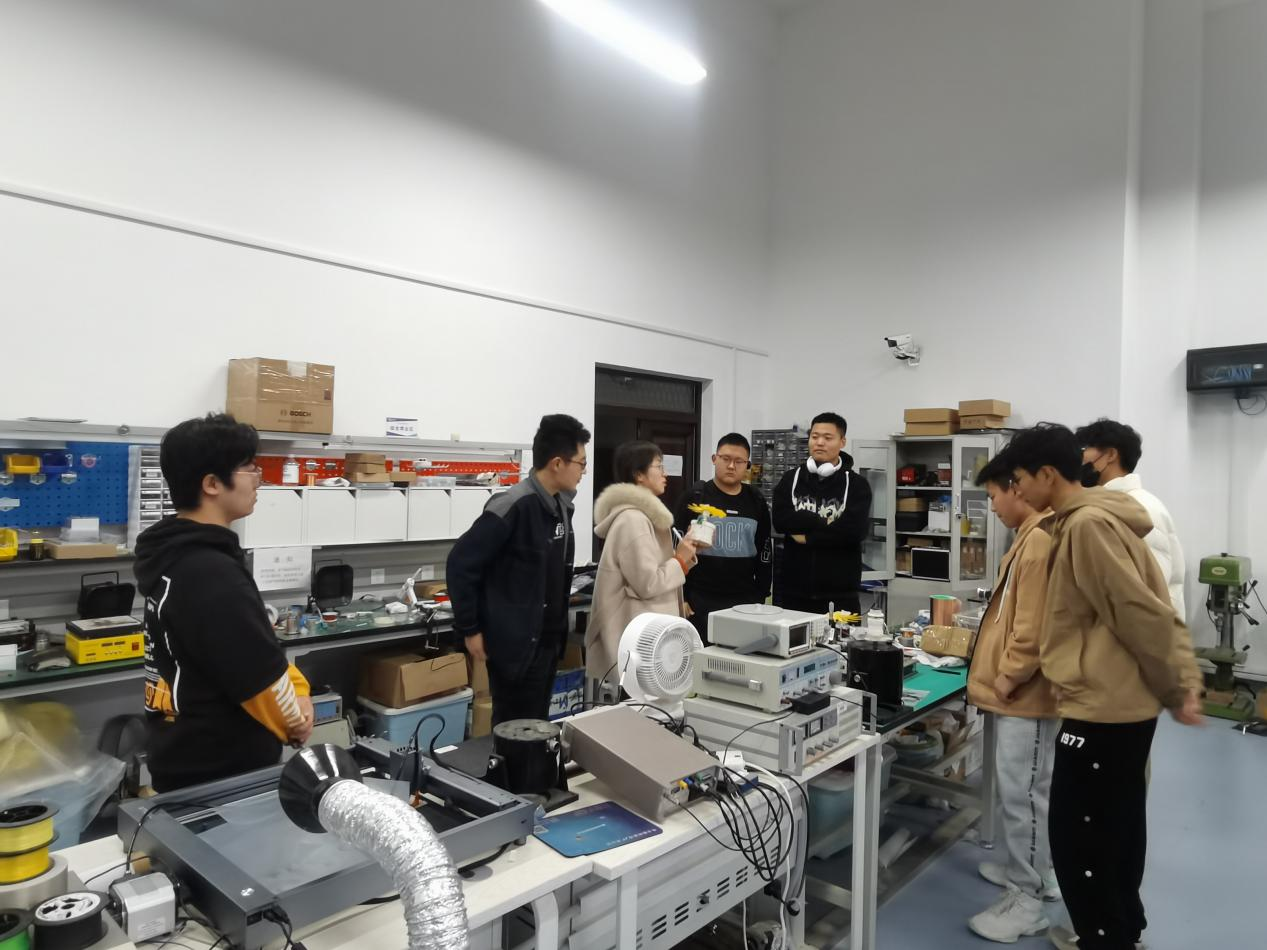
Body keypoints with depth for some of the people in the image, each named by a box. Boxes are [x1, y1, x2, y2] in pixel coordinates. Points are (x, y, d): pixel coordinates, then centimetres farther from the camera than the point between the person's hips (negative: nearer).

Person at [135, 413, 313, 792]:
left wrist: (296, 688, 0)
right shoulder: (212, 576, -28)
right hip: (219, 774, -9)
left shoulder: (176, 555, 4)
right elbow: (260, 676, -23)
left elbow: (257, 642, 9)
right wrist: (297, 720, -6)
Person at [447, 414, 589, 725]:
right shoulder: (514, 506, -21)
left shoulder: (561, 505, 6)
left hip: (549, 641, 8)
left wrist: (559, 629, 16)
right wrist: (470, 629, -14)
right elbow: (460, 564, -18)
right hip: (516, 644, -8)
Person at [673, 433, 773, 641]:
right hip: (700, 600, -3)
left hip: (745, 601, 3)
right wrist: (680, 596, -8)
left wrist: (761, 596, 9)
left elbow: (764, 551, 12)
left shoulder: (756, 501, 8)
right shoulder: (695, 497, -3)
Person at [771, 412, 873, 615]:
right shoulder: (791, 479, 7)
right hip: (792, 590, 2)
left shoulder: (856, 484, 0)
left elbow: (855, 530, -15)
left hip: (839, 595, -2)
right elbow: (781, 521, -8)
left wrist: (808, 536, -10)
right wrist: (826, 521, -13)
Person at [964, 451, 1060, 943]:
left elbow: (1034, 627, -25)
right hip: (1023, 691, 10)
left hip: (1025, 693, -10)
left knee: (1021, 795, 0)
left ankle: (1026, 901, 12)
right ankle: (1034, 873, 36)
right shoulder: (1033, 536, 11)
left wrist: (1007, 677, -16)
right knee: (1029, 791, 21)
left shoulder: (1039, 540, -22)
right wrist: (998, 667, 22)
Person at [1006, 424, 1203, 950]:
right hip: (1123, 703, 10)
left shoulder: (1087, 525, -20)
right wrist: (1186, 683, 12)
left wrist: (1175, 692, -8)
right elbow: (1153, 610, 14)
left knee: (1077, 836, 2)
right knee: (1115, 828, 21)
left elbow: (1143, 616, -20)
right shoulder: (1087, 520, 11)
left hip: (1102, 707, -10)